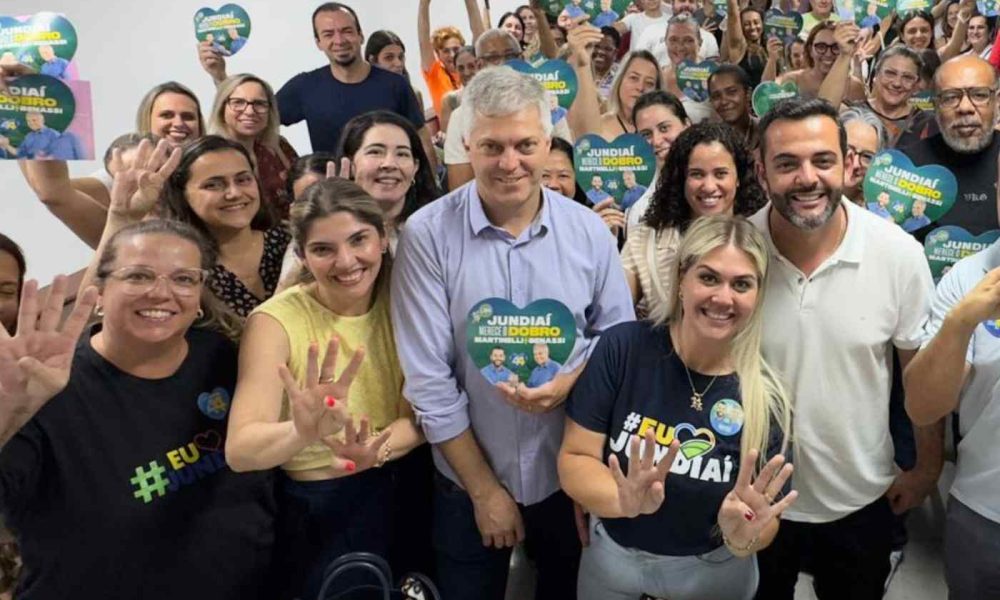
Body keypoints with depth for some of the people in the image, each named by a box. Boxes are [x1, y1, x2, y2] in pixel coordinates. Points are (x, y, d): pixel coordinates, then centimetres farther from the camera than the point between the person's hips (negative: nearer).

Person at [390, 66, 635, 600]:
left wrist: (569, 382, -19)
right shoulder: (427, 234, -14)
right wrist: (484, 488, -10)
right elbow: (427, 377, -14)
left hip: (570, 474, 2)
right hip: (467, 483, -2)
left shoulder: (588, 231, -6)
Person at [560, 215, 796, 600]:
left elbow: (765, 526, -10)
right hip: (610, 560, 0)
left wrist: (745, 536, -32)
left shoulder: (765, 397, -17)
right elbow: (574, 459, -17)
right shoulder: (622, 348, -19)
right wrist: (625, 501, -36)